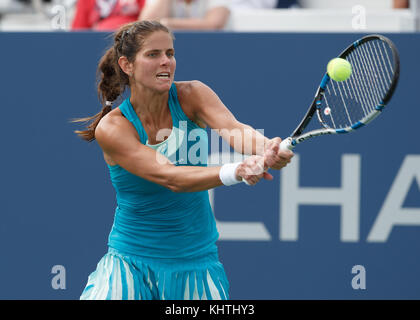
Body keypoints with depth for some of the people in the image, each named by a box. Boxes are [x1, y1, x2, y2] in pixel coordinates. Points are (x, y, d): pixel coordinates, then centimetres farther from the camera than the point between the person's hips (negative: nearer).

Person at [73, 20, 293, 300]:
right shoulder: (111, 127, -15)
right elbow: (168, 177, -28)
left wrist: (268, 148, -50)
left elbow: (233, 128, -25)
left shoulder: (190, 95, -6)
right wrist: (236, 171, -45)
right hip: (130, 263, -3)